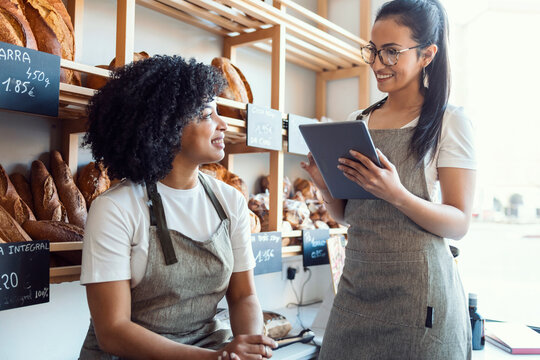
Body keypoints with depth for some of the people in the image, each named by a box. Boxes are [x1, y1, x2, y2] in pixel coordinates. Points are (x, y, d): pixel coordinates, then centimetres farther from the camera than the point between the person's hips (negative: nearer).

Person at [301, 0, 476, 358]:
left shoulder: (450, 122, -5)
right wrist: (327, 189, -8)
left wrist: (397, 195, -26)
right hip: (357, 282, 5)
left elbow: (460, 224, -10)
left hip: (418, 289, -4)